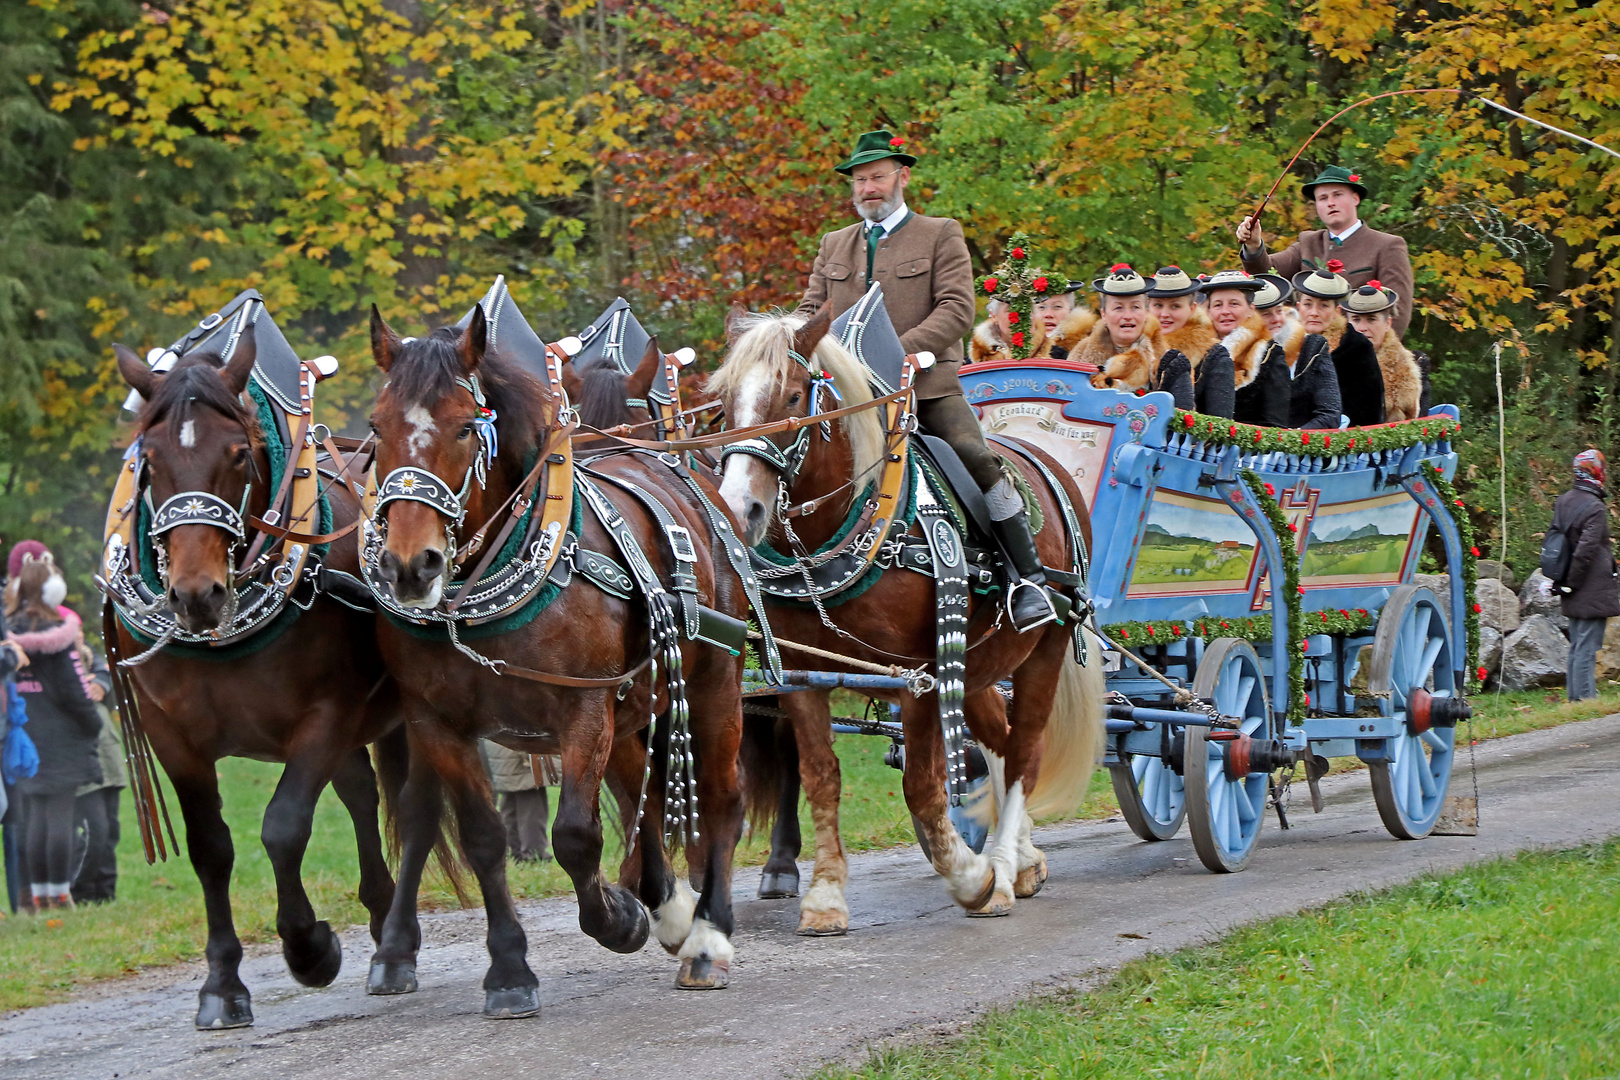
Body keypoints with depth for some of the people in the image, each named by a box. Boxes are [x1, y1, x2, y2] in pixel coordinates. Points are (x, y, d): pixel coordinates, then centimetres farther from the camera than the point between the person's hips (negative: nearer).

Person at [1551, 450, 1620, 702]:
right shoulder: (1595, 508, -18)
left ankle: (1575, 696, 20)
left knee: (1576, 647, 15)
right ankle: (1585, 698, -8)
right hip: (1592, 593, -8)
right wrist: (1572, 583, -13)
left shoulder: (1563, 502, 8)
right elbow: (1586, 549, -23)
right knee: (1587, 648, -7)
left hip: (1573, 596, 8)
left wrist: (1561, 582, 19)